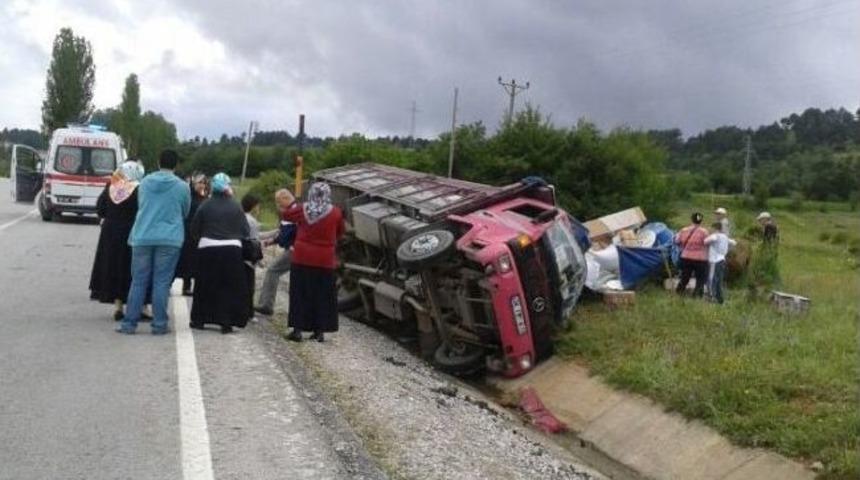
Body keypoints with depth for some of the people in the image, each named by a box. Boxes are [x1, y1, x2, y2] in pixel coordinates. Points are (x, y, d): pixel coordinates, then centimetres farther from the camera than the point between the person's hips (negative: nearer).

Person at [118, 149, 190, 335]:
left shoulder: (144, 182, 7)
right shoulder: (182, 187, -1)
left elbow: (140, 207, 19)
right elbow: (185, 213, 12)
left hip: (142, 237, 2)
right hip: (170, 239, -2)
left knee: (138, 281, 7)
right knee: (161, 282, 1)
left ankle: (129, 323, 7)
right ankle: (159, 324, 3)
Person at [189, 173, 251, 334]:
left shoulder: (205, 206, -3)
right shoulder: (235, 206, -4)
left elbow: (194, 230, 1)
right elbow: (246, 231, -3)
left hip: (207, 249, 1)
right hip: (232, 250, -1)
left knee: (205, 286, 12)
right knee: (229, 287, 6)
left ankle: (199, 319, 20)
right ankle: (226, 322, 4)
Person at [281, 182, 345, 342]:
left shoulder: (303, 209, -6)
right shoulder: (335, 213, -8)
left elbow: (286, 215, 12)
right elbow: (340, 233, 7)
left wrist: (293, 203, 28)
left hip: (302, 258, 0)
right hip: (325, 261, 0)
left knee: (300, 294, 7)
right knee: (322, 296, 8)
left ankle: (297, 329, 7)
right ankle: (319, 331, 10)